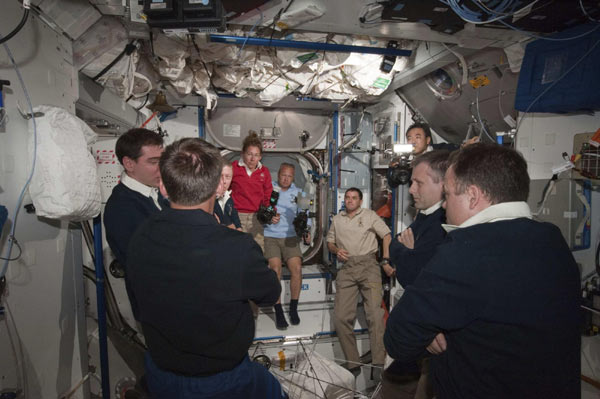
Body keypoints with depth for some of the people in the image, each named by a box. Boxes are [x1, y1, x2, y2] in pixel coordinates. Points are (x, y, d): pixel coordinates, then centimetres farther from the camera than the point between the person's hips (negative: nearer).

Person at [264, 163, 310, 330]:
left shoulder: (298, 193, 15)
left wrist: (306, 232, 0)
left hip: (290, 237, 3)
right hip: (270, 236, -2)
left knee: (297, 268, -16)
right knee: (275, 269, -21)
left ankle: (293, 309, 2)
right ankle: (278, 312, -10)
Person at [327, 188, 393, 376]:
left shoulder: (370, 215, 13)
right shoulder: (337, 219, 22)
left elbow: (386, 235, 9)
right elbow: (329, 242, 26)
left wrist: (386, 261, -1)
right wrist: (336, 250, 2)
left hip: (368, 264, -3)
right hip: (347, 268, 3)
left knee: (375, 314, -15)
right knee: (341, 317, -8)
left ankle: (379, 364, -10)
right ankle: (353, 363, 2)